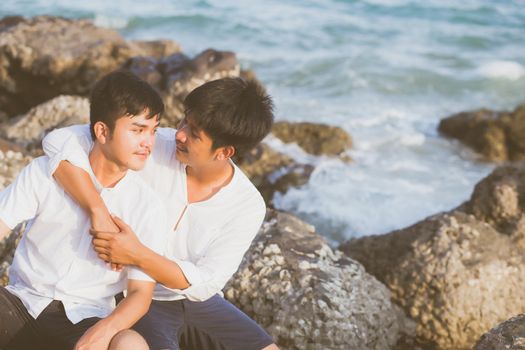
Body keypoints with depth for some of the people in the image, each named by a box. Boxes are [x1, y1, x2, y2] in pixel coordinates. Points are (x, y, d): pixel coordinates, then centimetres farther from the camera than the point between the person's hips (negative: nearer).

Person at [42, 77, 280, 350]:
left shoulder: (249, 206, -15)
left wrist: (136, 254, -31)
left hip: (198, 301, 3)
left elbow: (203, 284, -18)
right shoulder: (154, 148, -20)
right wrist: (98, 212, -37)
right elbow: (59, 142, -27)